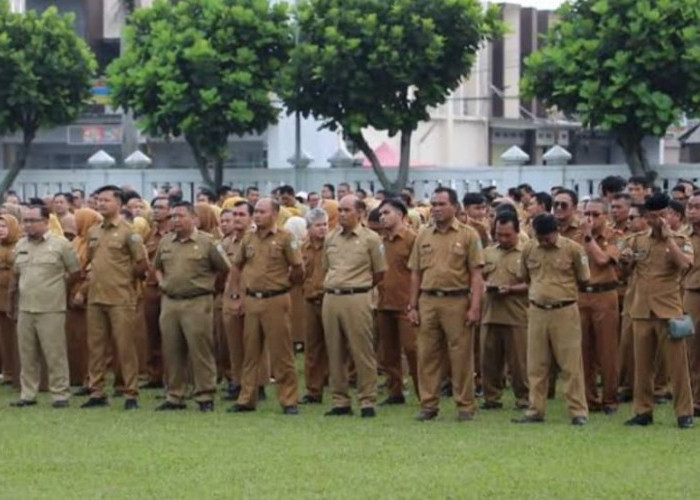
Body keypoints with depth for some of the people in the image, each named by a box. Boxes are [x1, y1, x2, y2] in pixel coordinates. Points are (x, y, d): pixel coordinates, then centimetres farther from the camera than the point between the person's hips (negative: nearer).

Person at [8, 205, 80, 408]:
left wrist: (56, 283, 6)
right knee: (27, 355, 9)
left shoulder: (60, 245, -4)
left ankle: (60, 394, 2)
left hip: (51, 309, -5)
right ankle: (28, 394, 16)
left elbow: (75, 273, 1)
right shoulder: (21, 245, 13)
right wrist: (13, 302, 19)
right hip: (25, 308, 5)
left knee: (55, 354, -4)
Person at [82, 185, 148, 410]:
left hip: (120, 299, -6)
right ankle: (97, 392, 14)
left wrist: (126, 277, 3)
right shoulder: (93, 233, 12)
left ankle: (131, 394, 1)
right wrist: (96, 277, 14)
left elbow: (142, 264, -5)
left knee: (125, 346, -3)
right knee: (96, 346, 8)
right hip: (95, 298, 6)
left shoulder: (128, 232, -5)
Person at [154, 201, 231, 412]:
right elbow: (157, 266, 29)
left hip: (197, 303, -5)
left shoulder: (206, 242, -3)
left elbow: (224, 268, 4)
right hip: (169, 302, 5)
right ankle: (174, 396, 16)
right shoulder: (165, 243, 12)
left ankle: (205, 396, 1)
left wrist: (207, 282, 2)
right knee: (171, 352, 8)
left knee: (200, 351, -5)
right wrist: (161, 282, 13)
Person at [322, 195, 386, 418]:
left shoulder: (370, 238, -1)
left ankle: (367, 402, 1)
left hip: (357, 299, -5)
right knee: (335, 353, 7)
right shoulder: (330, 238, 12)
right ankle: (340, 401, 13)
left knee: (362, 352, -4)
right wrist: (334, 286, 15)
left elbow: (379, 273, 5)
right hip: (331, 298, 5)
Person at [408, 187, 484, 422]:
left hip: (457, 301, -4)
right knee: (427, 355, 5)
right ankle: (428, 404, 12)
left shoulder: (468, 235, 1)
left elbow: (476, 274, -3)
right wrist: (413, 306, 8)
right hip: (428, 301, 4)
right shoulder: (423, 236, 12)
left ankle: (465, 406, 6)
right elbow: (416, 273, 14)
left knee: (461, 355, 0)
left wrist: (475, 307, -10)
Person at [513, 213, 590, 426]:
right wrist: (540, 290, 12)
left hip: (565, 312, -4)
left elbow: (583, 279, 3)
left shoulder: (572, 249, -5)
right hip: (537, 312, 4)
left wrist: (562, 291, 4)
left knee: (571, 364, -3)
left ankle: (578, 412, 1)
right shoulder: (529, 249, 5)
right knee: (536, 365, 7)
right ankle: (535, 410, 15)